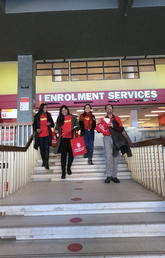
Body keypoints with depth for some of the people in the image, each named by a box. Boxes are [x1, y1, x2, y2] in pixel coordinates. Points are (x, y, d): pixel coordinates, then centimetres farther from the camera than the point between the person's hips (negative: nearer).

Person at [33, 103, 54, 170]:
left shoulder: (48, 115, 8)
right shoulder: (37, 116, 5)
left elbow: (53, 125, 12)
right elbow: (34, 125, 9)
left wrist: (50, 123, -10)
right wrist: (36, 129, -11)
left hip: (47, 135, -1)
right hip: (40, 135, 1)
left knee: (46, 148, -8)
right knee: (41, 149, 10)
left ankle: (46, 163, -6)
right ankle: (43, 161, 29)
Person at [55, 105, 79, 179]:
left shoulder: (73, 117, 6)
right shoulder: (59, 119, 12)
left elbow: (77, 125, 5)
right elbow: (57, 127, 19)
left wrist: (75, 128, -16)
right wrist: (56, 130, -2)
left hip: (71, 138, 0)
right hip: (63, 139, 0)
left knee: (71, 154, 8)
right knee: (63, 155, -5)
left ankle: (68, 168, 33)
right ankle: (63, 172, 1)